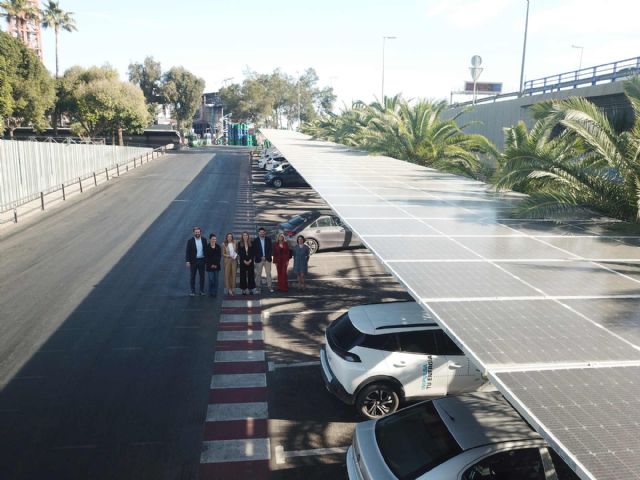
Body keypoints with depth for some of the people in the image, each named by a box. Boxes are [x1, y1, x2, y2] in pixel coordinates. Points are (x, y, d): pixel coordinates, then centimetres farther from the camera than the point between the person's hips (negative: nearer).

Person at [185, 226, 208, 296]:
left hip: (202, 260, 2)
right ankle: (193, 291, 12)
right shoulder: (190, 241, -6)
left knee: (202, 276, 7)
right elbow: (188, 252, -6)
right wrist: (188, 261, -11)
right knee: (193, 276, 5)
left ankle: (202, 290, 17)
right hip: (193, 261, -2)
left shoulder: (204, 240, 2)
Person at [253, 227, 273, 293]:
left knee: (269, 273, -1)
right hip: (259, 259, -1)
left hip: (267, 259, 1)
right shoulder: (255, 241, 1)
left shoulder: (268, 239, 6)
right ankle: (257, 286, 7)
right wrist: (261, 257, -10)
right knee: (258, 274, 2)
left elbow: (271, 249, 3)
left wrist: (266, 257, -8)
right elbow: (254, 251, -1)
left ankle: (269, 286, 3)